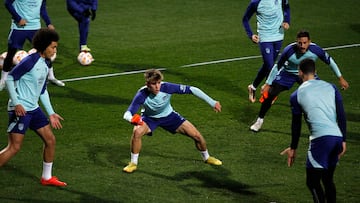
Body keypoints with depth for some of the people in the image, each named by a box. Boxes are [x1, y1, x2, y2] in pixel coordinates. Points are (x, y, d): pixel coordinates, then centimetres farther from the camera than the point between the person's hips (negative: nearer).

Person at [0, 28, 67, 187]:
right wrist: (16, 103, -18)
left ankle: (47, 177, 25)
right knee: (14, 147, -12)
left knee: (50, 140, 11)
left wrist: (51, 113, 19)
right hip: (20, 109, -9)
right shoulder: (30, 61, -16)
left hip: (33, 109, 9)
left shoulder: (45, 64, 11)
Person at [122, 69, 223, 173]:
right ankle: (133, 163, -11)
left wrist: (212, 102, -27)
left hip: (168, 116, 2)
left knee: (196, 135, -4)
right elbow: (127, 114, -37)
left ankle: (206, 157, 29)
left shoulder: (167, 87, -34)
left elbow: (192, 90, -27)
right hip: (150, 118, -2)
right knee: (137, 132, -34)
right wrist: (132, 118, -63)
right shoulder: (142, 95, -35)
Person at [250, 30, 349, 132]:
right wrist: (268, 84, -12)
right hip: (288, 73, -1)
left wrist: (340, 78, -6)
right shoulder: (289, 50, -33)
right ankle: (259, 120, 10)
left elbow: (330, 61, -12)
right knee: (270, 94, -12)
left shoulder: (316, 50, -31)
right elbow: (277, 66, -17)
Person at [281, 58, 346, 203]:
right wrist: (343, 141, 15)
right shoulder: (331, 87, 15)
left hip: (320, 139, -5)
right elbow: (342, 116, 10)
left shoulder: (297, 95, 8)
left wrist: (293, 148, 24)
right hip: (337, 137, 5)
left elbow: (296, 124, 13)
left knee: (312, 182, 2)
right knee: (328, 180, 19)